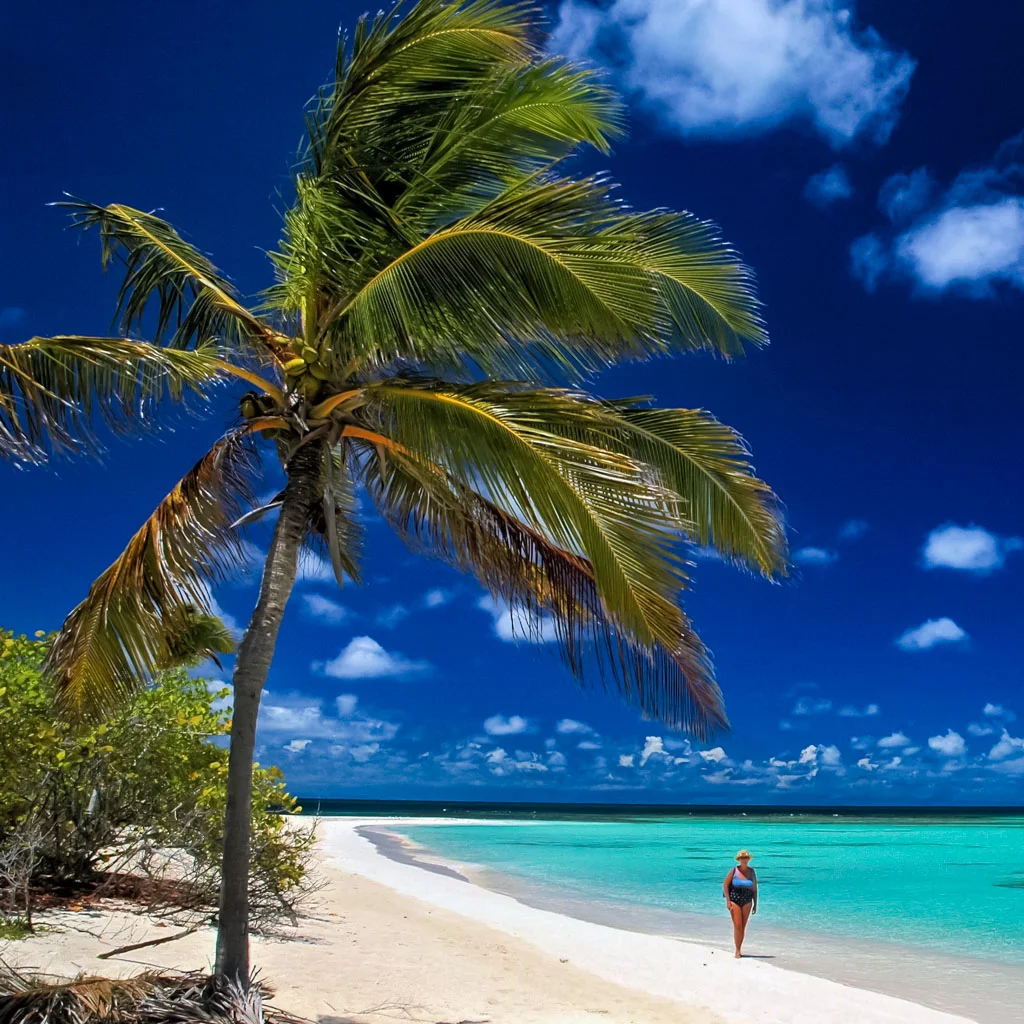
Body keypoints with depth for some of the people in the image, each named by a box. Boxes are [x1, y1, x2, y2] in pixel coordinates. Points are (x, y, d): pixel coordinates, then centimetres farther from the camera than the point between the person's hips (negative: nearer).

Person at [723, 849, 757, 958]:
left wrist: (755, 904, 6)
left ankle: (740, 949, 19)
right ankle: (737, 950, -1)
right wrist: (728, 901, -9)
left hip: (747, 902, 3)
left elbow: (754, 888, 8)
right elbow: (725, 885, -4)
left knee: (743, 927, 7)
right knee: (737, 926, -8)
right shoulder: (734, 870, -6)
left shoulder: (752, 871, 2)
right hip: (734, 901, -3)